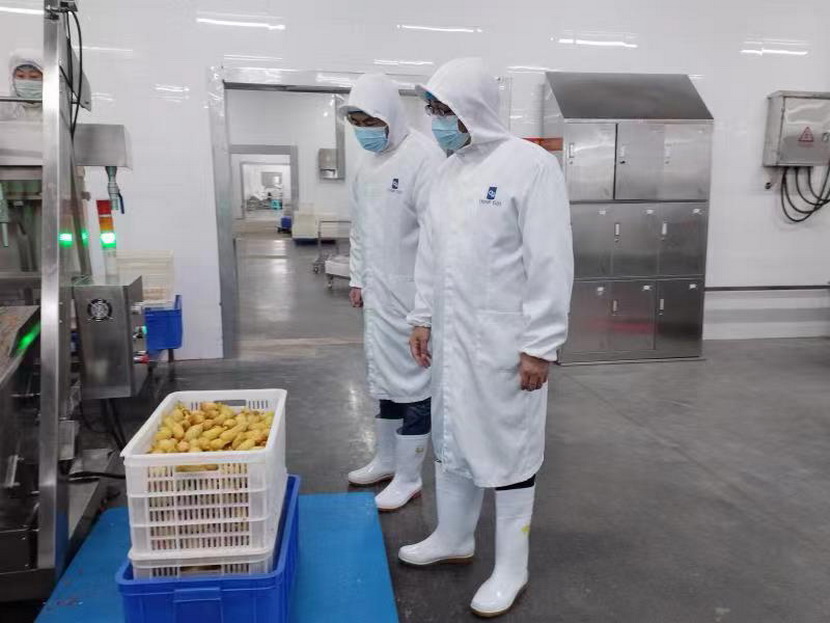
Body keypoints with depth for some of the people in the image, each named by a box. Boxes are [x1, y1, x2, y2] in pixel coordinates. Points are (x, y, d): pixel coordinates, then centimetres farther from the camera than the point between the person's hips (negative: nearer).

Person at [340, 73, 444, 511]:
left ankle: (409, 478, 18)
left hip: (411, 294, -8)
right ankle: (386, 459, 35)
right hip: (378, 292, 8)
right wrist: (357, 278, 17)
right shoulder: (367, 163, 11)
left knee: (412, 381, 3)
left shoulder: (423, 157, -16)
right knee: (385, 376, 18)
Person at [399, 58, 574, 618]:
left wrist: (540, 346, -17)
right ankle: (454, 539, 39)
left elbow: (551, 263, -16)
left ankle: (511, 568, 24)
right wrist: (423, 318, 13)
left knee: (507, 450, 6)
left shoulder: (531, 165, -13)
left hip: (506, 342, -7)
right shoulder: (449, 170, 10)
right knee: (453, 439, 18)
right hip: (451, 336, 7)